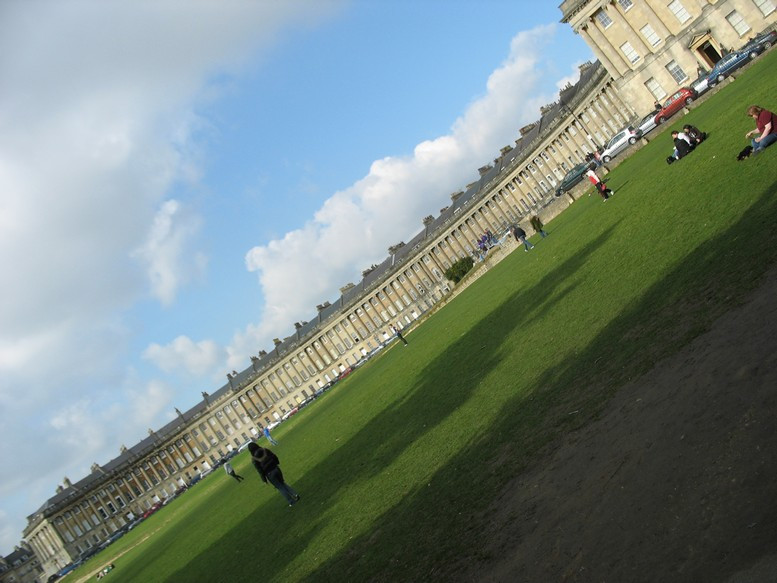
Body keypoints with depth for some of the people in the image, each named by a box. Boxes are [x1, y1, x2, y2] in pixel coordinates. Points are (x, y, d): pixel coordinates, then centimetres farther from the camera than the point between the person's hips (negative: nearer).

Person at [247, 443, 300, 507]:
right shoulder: (264, 450, -5)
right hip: (275, 468, 3)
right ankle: (295, 494, 13)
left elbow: (260, 470, -13)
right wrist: (277, 463, 19)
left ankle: (291, 501, 17)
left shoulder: (254, 459, -13)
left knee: (280, 487, 13)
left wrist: (264, 479, -3)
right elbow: (274, 456, 1)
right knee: (283, 483, 25)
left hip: (269, 474, -3)